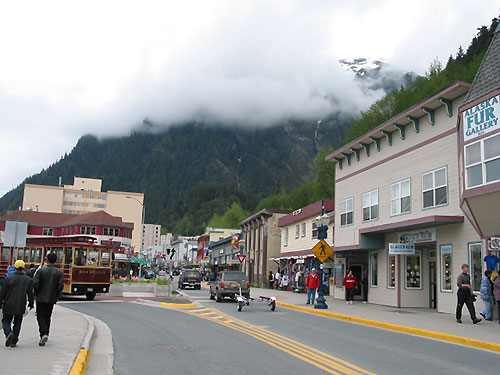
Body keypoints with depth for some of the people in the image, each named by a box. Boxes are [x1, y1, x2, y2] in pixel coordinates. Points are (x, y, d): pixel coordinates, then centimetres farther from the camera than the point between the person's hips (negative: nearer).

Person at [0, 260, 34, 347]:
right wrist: (31, 304, 14)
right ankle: (14, 341, 10)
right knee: (17, 323, 12)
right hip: (21, 306, 2)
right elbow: (30, 294, 1)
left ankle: (9, 333, -15)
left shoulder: (9, 279, -7)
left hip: (9, 305, -2)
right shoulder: (29, 280, -2)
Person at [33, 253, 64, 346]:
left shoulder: (41, 270, -6)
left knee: (41, 317, 3)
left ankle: (44, 334, -18)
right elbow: (60, 286, -8)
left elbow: (36, 284, -11)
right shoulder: (59, 272, -3)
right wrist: (57, 297, 5)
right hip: (52, 299, 2)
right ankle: (44, 335, 23)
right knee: (47, 317, 16)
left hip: (41, 298, -2)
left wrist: (36, 294, 4)